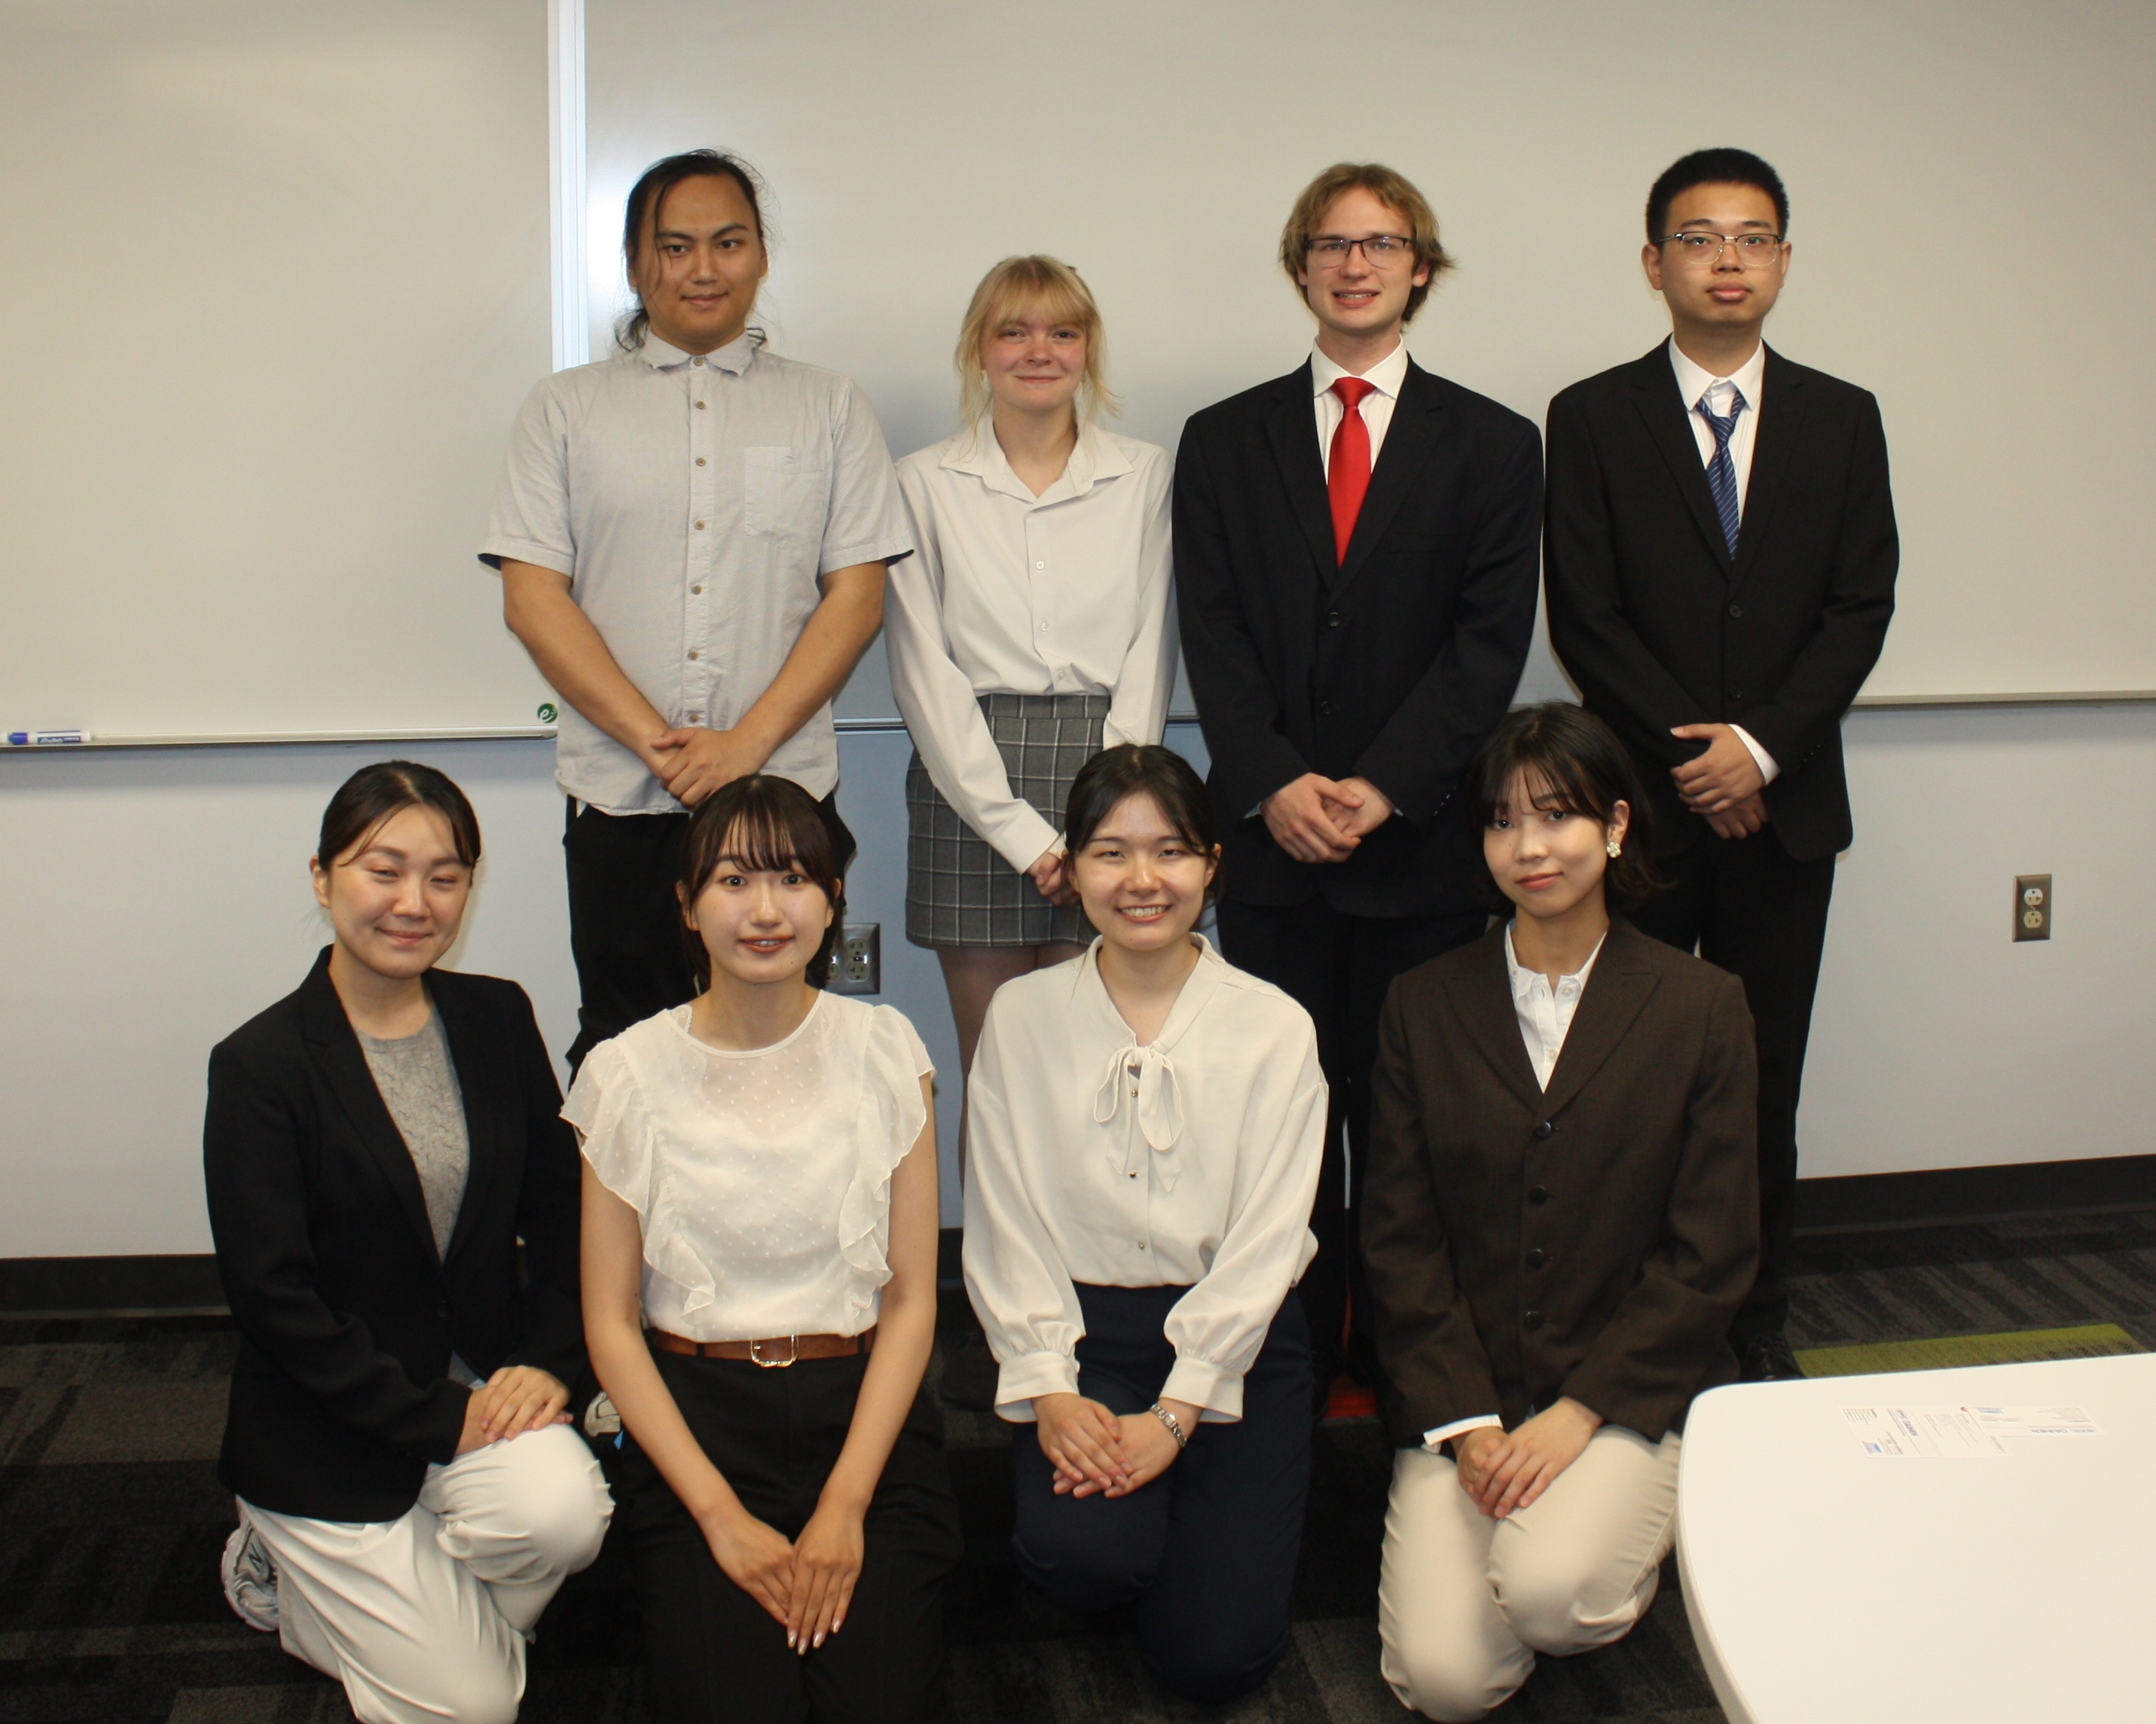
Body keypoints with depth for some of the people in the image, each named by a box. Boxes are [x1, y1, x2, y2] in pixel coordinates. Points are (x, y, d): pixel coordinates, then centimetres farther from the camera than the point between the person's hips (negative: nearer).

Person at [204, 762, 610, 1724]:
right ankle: (284, 1570, 22)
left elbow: (559, 1208, 7)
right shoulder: (260, 1065, -14)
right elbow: (272, 1299, -15)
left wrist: (548, 1360, -8)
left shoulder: (498, 1019, 1)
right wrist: (436, 1421, -17)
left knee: (565, 1513, -27)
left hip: (483, 1384, 4)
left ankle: (425, 1585, 8)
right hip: (327, 1429, -4)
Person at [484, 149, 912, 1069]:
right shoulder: (564, 410, 9)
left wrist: (748, 742, -10)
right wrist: (657, 741, -10)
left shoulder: (829, 408, 10)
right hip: (621, 798, 0)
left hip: (787, 792, 0)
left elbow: (856, 593, 2)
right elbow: (532, 598, 1)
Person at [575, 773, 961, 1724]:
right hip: (695, 1415, 0)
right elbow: (610, 1323, 0)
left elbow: (912, 1299, 0)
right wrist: (721, 1515, -9)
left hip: (861, 1406, 1)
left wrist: (845, 1505, -9)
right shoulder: (630, 1074, -1)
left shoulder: (884, 1051, 1)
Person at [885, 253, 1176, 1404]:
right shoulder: (927, 485, 7)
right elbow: (925, 672, 1)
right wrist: (1021, 830, -8)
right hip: (970, 789, 0)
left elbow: (1147, 653, 5)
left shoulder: (1142, 478, 10)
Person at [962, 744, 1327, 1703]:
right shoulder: (1022, 1019, 2)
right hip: (1082, 1334, 1)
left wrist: (1174, 1414, -13)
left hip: (1234, 1343, 0)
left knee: (1212, 1655, -11)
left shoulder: (1273, 1029, -2)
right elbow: (1003, 1226, 0)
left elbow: (1265, 1243, -5)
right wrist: (1048, 1389, -12)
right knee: (1083, 1552, -27)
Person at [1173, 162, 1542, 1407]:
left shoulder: (1493, 446, 7)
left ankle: (1405, 1366, 16)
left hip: (1423, 843, -1)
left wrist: (1383, 788, -13)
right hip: (1271, 840, 1)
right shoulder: (1224, 442, 11)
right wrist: (1273, 784, -12)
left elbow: (1491, 641, -2)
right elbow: (1213, 635, 3)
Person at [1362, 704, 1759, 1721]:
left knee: (1549, 1593, -27)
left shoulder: (1700, 1007, 0)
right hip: (1461, 1398, 1)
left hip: (1634, 1394, -1)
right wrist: (1465, 1420, -8)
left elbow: (1711, 1254, -3)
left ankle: (1641, 1530, 8)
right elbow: (1398, 1238, 2)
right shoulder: (1424, 1006, 4)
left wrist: (1579, 1412, -11)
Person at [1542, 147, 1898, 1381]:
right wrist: (1690, 751, -11)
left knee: (1764, 1081, 8)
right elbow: (1586, 618, -4)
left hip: (1785, 803, 2)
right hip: (1638, 803, -2)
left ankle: (1759, 1322, 20)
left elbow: (1861, 608, 2)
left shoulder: (1842, 419, 9)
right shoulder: (1593, 417, 2)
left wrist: (1762, 746, -11)